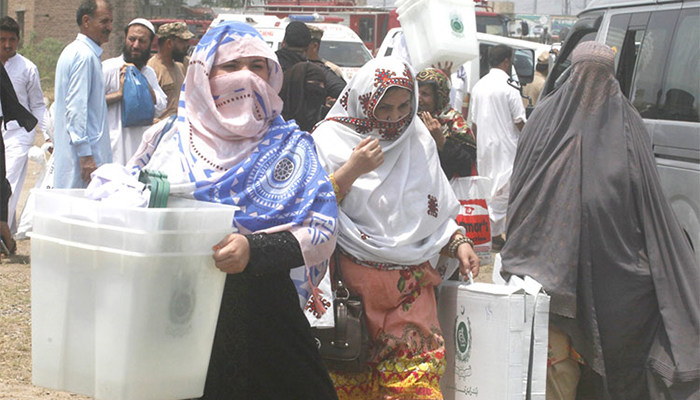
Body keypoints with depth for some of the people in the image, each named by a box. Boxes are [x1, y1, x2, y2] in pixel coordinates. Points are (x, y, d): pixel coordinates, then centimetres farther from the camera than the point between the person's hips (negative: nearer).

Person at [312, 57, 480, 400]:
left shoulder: (418, 140, 11)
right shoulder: (331, 139, -1)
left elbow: (437, 212, 17)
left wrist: (458, 243, 0)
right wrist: (351, 171, -15)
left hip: (411, 288, 3)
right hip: (351, 285, -3)